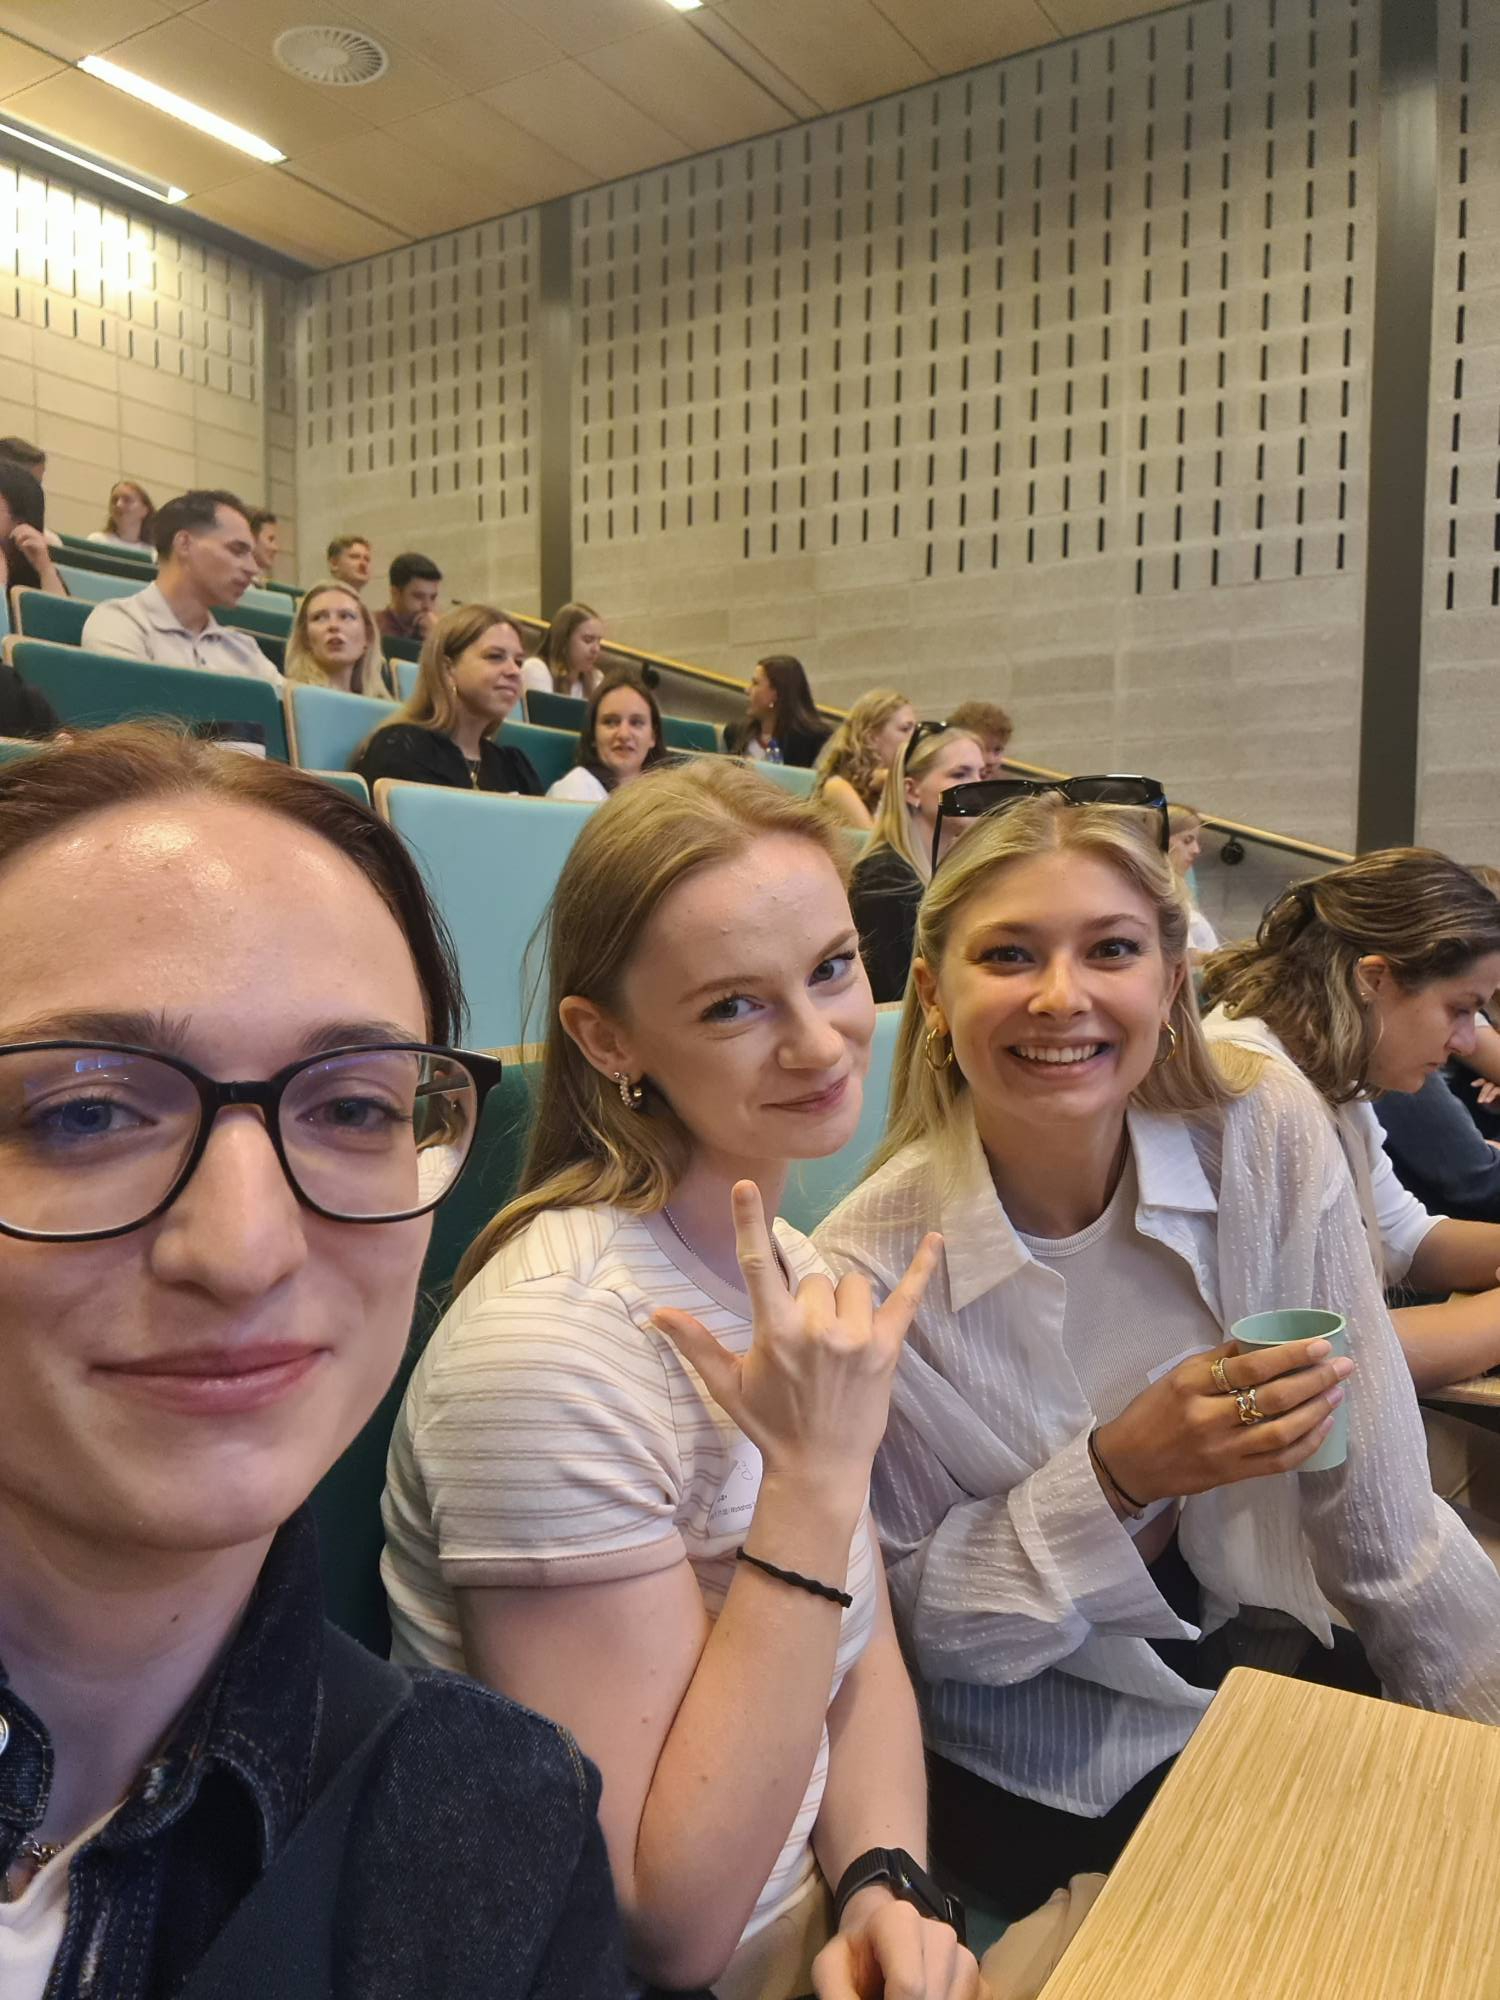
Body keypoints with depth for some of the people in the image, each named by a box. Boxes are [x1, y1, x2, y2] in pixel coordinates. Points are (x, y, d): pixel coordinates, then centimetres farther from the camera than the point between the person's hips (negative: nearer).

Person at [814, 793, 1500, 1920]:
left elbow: (1384, 1523, -7)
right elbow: (911, 1614, -13)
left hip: (1279, 1666, 4)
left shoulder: (1270, 1135, -15)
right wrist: (1118, 1477, -26)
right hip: (1052, 1774, -3)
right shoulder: (872, 1269, -23)